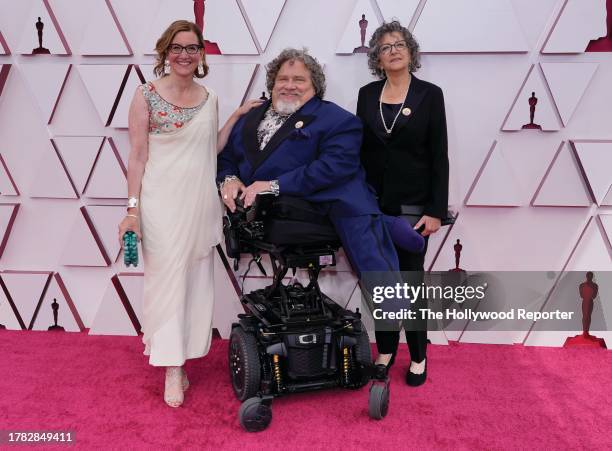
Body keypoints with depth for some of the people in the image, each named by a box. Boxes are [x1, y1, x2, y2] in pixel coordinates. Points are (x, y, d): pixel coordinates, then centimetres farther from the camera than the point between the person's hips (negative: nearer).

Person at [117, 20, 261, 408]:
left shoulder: (209, 98, 9)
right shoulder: (147, 95, -3)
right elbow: (137, 155, -5)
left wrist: (237, 116, 8)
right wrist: (133, 208, -9)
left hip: (201, 203, 5)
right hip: (163, 203, -4)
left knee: (196, 281, 9)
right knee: (168, 279, -1)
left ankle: (180, 354, 23)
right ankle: (173, 368, 9)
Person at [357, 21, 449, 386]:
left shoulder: (430, 94, -2)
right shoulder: (367, 94, 6)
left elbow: (439, 156, -5)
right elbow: (359, 150, 9)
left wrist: (436, 211, -11)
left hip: (412, 204, -3)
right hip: (374, 202, 3)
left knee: (411, 280, 4)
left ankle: (418, 357, 20)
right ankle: (386, 350, 26)